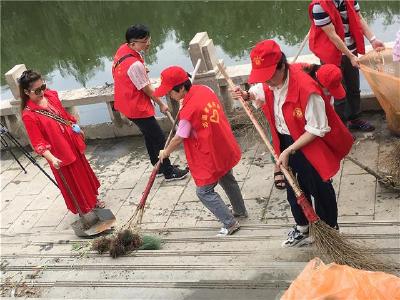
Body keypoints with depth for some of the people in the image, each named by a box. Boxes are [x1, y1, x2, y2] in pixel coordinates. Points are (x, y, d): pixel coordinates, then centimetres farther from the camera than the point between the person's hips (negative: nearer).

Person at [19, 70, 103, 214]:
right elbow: (38, 142, -24)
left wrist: (77, 128, 18)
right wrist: (52, 158, -36)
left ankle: (92, 199, 49)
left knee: (83, 171, 25)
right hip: (59, 152, -6)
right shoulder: (28, 115, -26)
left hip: (72, 143, 7)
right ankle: (84, 209, 34)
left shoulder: (50, 95, -7)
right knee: (71, 182, 13)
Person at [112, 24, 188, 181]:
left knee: (150, 135, 23)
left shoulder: (123, 48, -5)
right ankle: (169, 172, 18)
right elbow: (147, 89, -19)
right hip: (137, 107, -10)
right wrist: (161, 104, -5)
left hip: (126, 102, 10)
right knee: (159, 138, 4)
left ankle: (159, 167, 37)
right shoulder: (135, 65, -33)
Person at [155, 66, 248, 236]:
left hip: (211, 157, -9)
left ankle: (230, 223, 9)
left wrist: (165, 152, 1)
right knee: (227, 179, 28)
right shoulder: (205, 89, -5)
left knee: (204, 191, 5)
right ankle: (240, 211, 45)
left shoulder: (188, 111, -28)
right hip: (225, 148, 9)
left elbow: (179, 139, -16)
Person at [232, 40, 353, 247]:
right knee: (293, 188, 23)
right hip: (286, 142, 7)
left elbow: (316, 129, -26)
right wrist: (246, 96, -4)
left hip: (311, 145, -7)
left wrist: (288, 151, -25)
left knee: (320, 190, 12)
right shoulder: (270, 82, -10)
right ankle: (302, 230, 46)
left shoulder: (305, 88, -33)